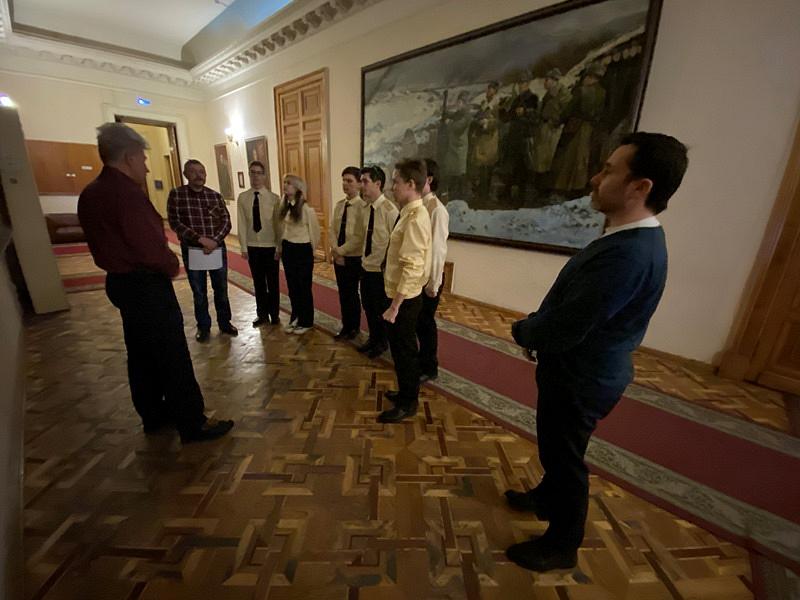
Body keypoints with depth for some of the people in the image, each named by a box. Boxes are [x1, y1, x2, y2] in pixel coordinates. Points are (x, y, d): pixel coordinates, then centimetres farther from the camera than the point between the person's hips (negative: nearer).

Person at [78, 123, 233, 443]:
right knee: (173, 357, -2)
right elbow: (151, 246, -27)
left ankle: (154, 416, 32)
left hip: (119, 281, 10)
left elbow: (108, 240, 15)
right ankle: (192, 424, 8)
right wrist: (172, 266, -7)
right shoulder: (126, 192, -21)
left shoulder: (89, 194, 10)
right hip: (146, 285, -10)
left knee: (141, 354, 18)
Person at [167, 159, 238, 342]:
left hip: (217, 248, 2)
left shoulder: (215, 196, 4)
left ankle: (224, 322, 27)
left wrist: (215, 241, -16)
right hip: (191, 250, -2)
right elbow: (175, 223, -9)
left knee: (221, 289, 11)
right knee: (199, 292, 9)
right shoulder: (176, 195, -3)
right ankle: (203, 327, 24)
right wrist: (200, 239, -19)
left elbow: (226, 221, -1)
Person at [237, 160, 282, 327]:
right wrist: (243, 247, -2)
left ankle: (274, 314, 26)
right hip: (252, 246, 2)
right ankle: (262, 314, 29)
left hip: (271, 246, -2)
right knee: (258, 282, 13)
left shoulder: (274, 198, -6)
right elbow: (242, 224, 0)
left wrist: (280, 247, -5)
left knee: (272, 282, 9)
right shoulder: (243, 198, 0)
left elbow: (278, 224, -5)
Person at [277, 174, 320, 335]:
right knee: (292, 286, 15)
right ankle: (295, 318, 32)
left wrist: (309, 250, 5)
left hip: (302, 250, -6)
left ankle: (306, 322, 22)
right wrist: (283, 246, 13)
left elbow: (315, 232, -6)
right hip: (287, 249, 6)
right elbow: (282, 229, 14)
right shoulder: (284, 207, 4)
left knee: (304, 287, 6)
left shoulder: (307, 209, -15)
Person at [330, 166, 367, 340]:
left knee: (352, 293, 7)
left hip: (353, 258, -6)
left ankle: (354, 327, 27)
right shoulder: (339, 205, 7)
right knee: (342, 293, 15)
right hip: (338, 257, 6)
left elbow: (360, 237, -19)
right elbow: (332, 230, 6)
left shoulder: (363, 206, -15)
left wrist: (341, 250, -15)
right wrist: (335, 250, -9)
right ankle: (346, 326, 32)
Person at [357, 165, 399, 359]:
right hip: (366, 266, 7)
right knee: (367, 305, 19)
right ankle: (373, 338, 40)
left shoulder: (389, 210, -19)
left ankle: (382, 342, 31)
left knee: (381, 308, 9)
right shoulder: (366, 208, 5)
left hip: (381, 270, -7)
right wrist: (364, 257, 10)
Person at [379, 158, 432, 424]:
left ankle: (407, 404, 26)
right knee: (402, 348, 22)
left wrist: (395, 305, -23)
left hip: (404, 299, -9)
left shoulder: (415, 218, -21)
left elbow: (412, 268, -26)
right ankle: (406, 393, 41)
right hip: (402, 295, 9)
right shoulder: (410, 213, 9)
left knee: (404, 350, 6)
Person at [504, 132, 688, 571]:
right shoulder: (632, 239, 3)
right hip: (579, 368, 9)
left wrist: (521, 330, -10)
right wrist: (535, 329, -4)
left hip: (579, 378, -9)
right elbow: (569, 311, 8)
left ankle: (562, 545, 40)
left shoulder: (627, 254, -32)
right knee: (556, 449, 29)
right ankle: (547, 499, 56)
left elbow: (564, 330, -30)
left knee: (565, 457, 14)